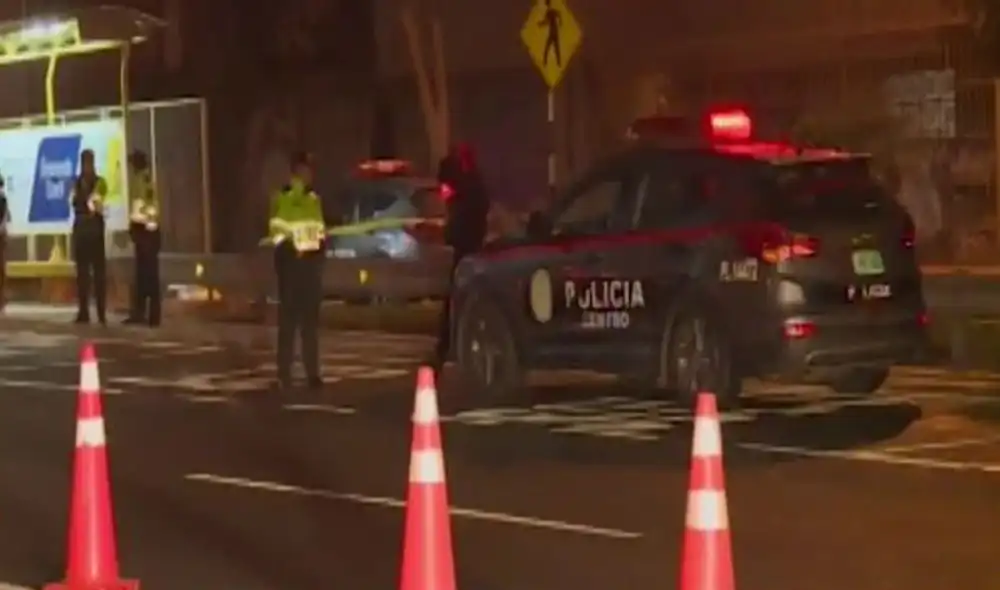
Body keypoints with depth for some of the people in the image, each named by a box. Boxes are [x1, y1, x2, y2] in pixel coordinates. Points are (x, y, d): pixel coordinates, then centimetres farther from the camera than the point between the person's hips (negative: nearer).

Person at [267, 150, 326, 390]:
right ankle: (284, 375, -5)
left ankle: (313, 373, 10)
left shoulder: (314, 199, 15)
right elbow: (278, 232, -8)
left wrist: (320, 252, 6)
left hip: (311, 262, 5)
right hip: (291, 262, -5)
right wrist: (290, 252, -17)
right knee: (288, 320, -6)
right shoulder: (281, 198, -3)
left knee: (311, 320, 6)